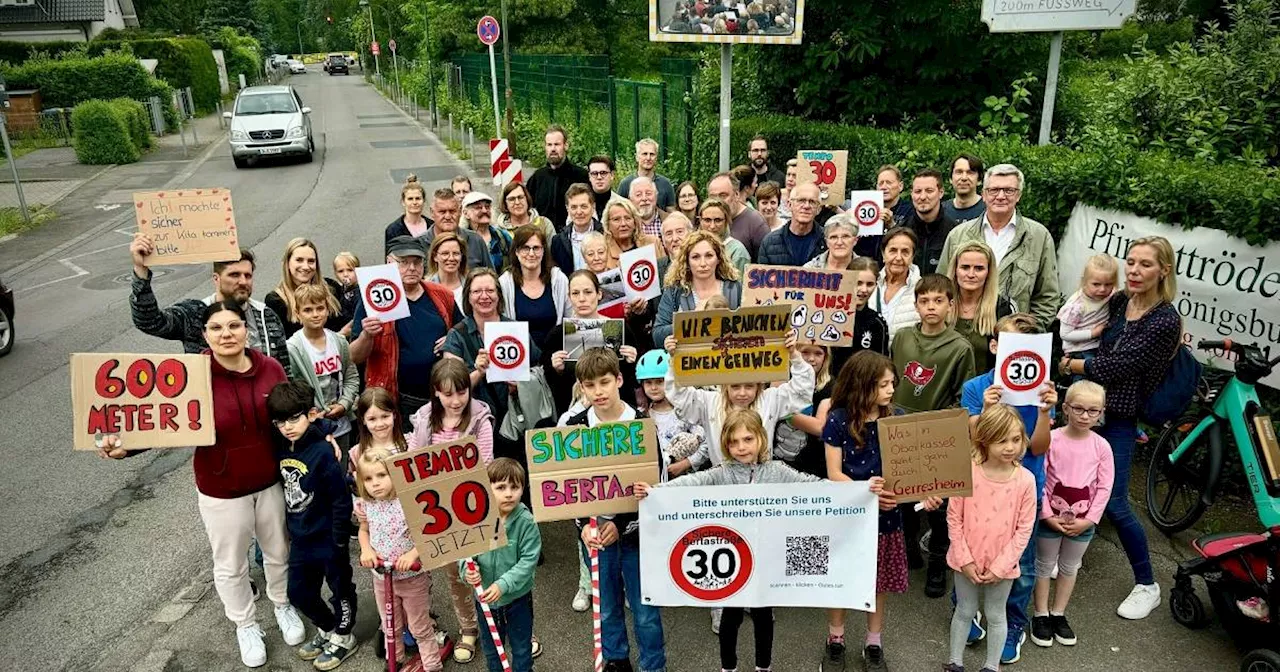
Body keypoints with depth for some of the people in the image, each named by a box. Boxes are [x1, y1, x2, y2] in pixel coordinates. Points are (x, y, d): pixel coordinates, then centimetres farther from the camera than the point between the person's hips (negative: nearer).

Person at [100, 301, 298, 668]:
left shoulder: (271, 368, -10)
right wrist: (125, 446, -40)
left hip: (272, 483, 3)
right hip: (222, 490, -2)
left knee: (279, 552, 23)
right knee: (231, 565, 18)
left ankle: (283, 604, 52)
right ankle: (245, 625, 45)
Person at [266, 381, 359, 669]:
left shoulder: (323, 452, -22)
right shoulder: (282, 450, -1)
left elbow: (341, 501, -20)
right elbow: (286, 493, 13)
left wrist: (340, 543, -17)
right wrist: (290, 529, 16)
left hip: (328, 538, -7)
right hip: (300, 538, 7)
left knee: (340, 589, 13)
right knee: (299, 592, 19)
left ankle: (343, 638, 34)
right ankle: (327, 629, 42)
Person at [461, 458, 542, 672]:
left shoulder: (526, 522, -21)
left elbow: (528, 561, -20)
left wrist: (503, 584, -27)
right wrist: (467, 569, -23)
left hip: (517, 597, -2)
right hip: (484, 596, 2)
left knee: (521, 648, 19)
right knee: (490, 647, 25)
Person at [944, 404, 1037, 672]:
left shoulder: (1025, 480, -13)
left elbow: (1024, 528, -8)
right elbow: (954, 519, -9)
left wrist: (1000, 566, -11)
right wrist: (965, 559, -11)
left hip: (1002, 565, 0)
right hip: (968, 561, 0)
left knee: (996, 617, 18)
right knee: (965, 612, 17)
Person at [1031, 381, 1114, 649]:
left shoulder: (1101, 446, -6)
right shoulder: (1051, 439, -13)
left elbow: (1104, 487, -4)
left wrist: (1088, 520, -9)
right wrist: (1047, 514, -13)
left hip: (1083, 521, 2)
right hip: (1050, 517, -2)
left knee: (1069, 567, 16)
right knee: (1045, 565, 11)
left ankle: (1058, 615, 32)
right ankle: (1041, 615, 24)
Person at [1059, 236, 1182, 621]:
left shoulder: (1166, 320, -18)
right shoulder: (1118, 301, 3)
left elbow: (1115, 365, -19)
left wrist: (1071, 364, -6)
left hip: (1120, 416, -6)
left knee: (1113, 503, -5)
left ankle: (1147, 586, 13)